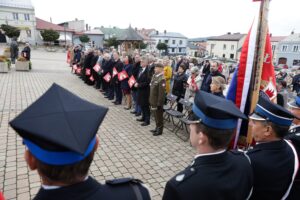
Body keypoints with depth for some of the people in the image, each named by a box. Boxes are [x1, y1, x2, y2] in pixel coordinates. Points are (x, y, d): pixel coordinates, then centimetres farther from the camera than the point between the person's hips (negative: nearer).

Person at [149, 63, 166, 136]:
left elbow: (161, 93, -22)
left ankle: (159, 130, 19)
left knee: (159, 116, 5)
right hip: (153, 101, 9)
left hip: (157, 102, -9)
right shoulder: (154, 76, 7)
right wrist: (151, 100, 17)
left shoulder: (161, 79, -21)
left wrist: (159, 103, -21)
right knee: (155, 115, 19)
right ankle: (157, 128, 34)